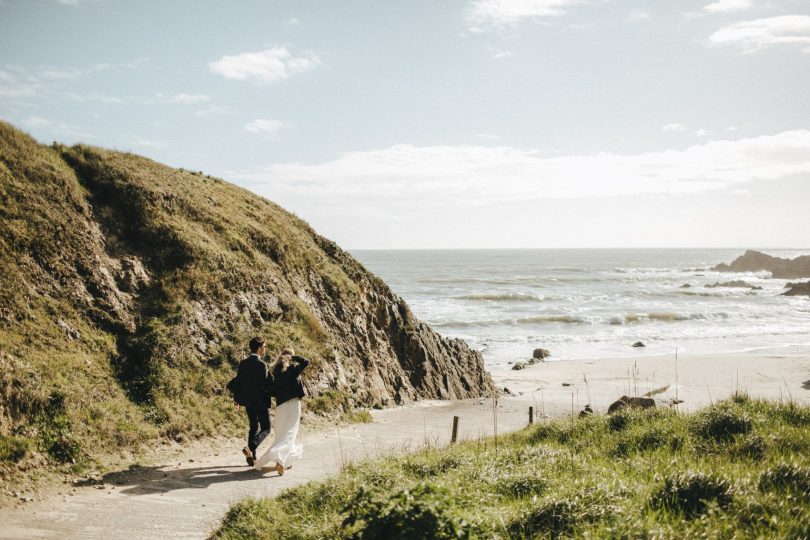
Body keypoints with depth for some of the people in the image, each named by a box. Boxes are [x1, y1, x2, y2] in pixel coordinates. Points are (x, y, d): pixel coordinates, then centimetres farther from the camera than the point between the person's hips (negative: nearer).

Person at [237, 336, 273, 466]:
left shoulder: (243, 363, 4)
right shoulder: (262, 364, -18)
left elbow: (238, 382, 8)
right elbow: (265, 385, -22)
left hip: (248, 402, 7)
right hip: (261, 402, -7)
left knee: (253, 427, 18)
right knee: (265, 429, 3)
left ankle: (252, 457, 18)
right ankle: (250, 448, -18)